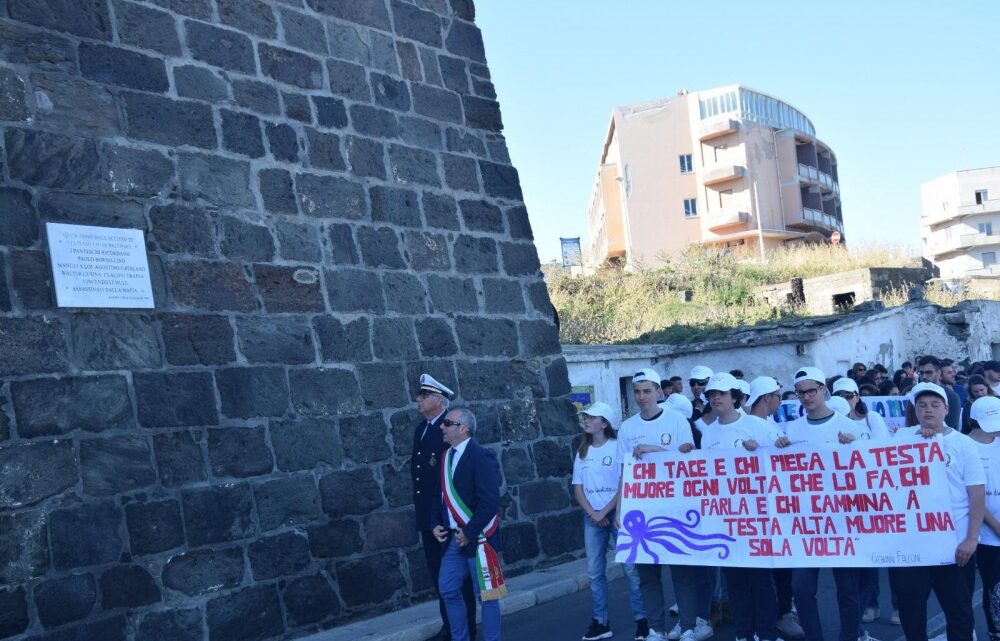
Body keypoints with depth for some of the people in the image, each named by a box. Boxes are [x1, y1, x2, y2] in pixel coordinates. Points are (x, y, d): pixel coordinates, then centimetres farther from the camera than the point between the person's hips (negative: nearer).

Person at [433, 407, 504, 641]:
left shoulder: (480, 456, -15)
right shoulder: (446, 456, 9)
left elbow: (490, 501, -20)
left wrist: (469, 533, -18)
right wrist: (436, 525, 5)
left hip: (478, 538, -8)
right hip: (454, 538, 8)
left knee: (486, 594, 2)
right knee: (448, 589, 11)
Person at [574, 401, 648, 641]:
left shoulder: (617, 447, -5)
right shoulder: (582, 452, 10)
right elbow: (578, 489, 8)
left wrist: (605, 512, -10)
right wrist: (593, 514, -6)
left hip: (617, 514, -5)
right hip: (592, 517, 5)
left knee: (631, 568, -4)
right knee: (595, 572, 6)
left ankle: (641, 619, 5)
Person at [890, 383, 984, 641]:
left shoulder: (964, 444, 0)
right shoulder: (902, 436, 4)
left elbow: (977, 495, -3)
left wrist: (971, 539, -10)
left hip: (954, 543, -1)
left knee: (959, 609, 10)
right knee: (910, 606, 10)